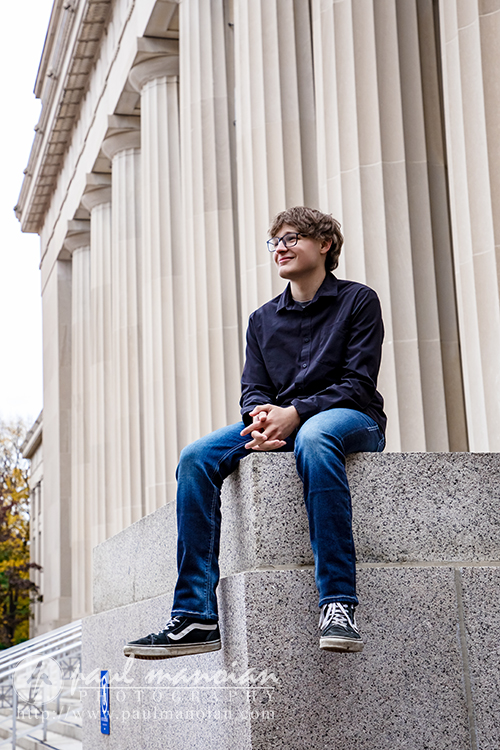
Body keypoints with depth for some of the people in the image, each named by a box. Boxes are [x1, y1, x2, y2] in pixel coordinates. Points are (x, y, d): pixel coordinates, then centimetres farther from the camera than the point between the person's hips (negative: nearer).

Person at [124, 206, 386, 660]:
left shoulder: (358, 301, 4)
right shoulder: (263, 320, 20)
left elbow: (359, 383, -6)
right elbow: (253, 388, 11)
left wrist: (295, 413, -21)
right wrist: (261, 415, -15)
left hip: (352, 420, -5)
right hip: (278, 423, 5)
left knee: (313, 438, -41)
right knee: (197, 457, -21)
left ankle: (338, 605, -44)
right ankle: (196, 618, -25)